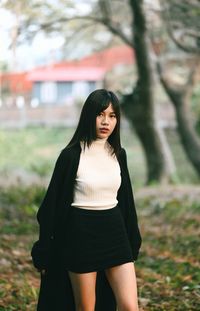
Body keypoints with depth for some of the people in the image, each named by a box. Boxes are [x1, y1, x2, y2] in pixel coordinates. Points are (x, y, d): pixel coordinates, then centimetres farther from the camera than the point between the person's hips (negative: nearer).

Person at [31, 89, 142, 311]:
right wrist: (44, 253, -4)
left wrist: (132, 242, 17)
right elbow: (54, 202, -6)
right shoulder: (71, 155, -9)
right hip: (81, 235, -4)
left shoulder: (118, 154, 5)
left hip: (114, 233, 4)